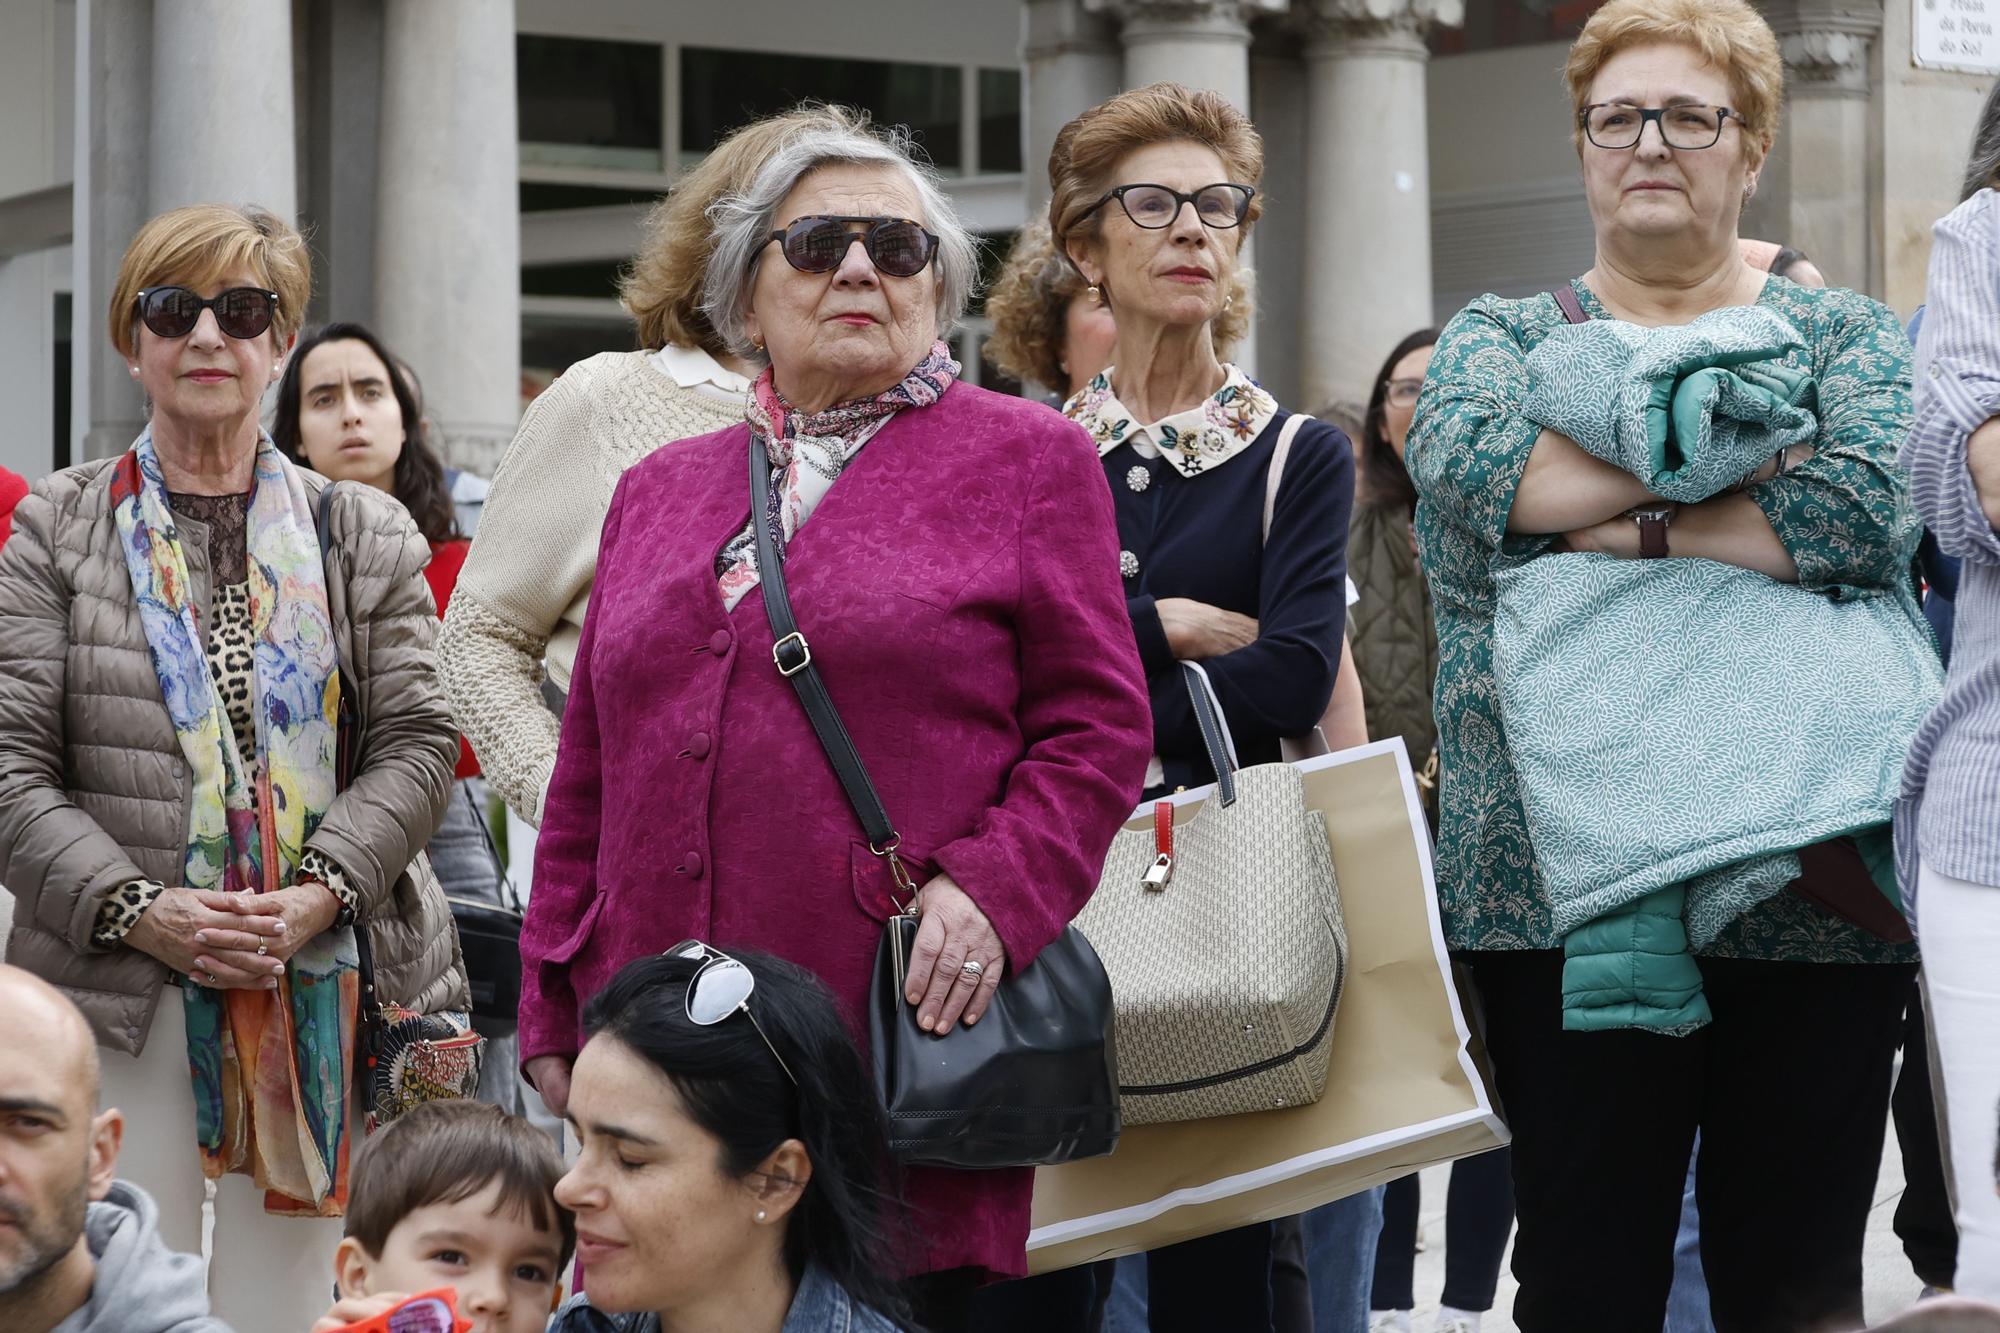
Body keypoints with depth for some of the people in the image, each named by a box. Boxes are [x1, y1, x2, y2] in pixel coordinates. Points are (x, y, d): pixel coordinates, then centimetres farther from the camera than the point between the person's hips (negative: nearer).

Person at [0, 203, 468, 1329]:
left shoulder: (365, 534, 12)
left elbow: (417, 741, 4)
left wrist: (324, 890, -12)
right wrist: (135, 908, -13)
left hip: (324, 985, 2)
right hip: (120, 995, -1)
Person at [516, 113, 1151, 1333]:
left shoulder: (1026, 459, 7)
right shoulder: (660, 491, 19)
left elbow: (1100, 727, 0)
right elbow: (589, 774, 20)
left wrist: (992, 890, -15)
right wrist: (556, 1004, 14)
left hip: (910, 1042, -4)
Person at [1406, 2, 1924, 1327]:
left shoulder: (1847, 335, 11)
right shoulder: (1498, 337, 13)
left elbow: (1870, 507, -11)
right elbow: (1471, 467, -11)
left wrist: (1617, 528, -11)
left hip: (1810, 895, 0)